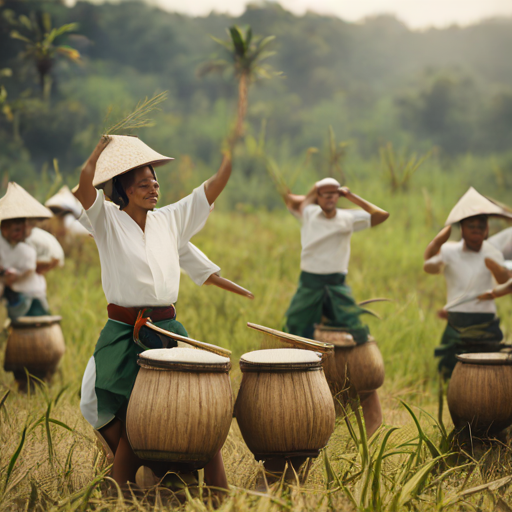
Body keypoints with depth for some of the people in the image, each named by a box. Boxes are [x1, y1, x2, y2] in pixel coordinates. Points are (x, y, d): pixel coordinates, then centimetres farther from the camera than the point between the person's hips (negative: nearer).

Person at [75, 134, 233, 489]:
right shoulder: (108, 221, 0)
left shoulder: (171, 219, 11)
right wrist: (106, 144, -6)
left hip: (168, 331, 4)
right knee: (132, 426, 0)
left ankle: (220, 493, 2)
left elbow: (215, 185, 7)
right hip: (124, 336, -3)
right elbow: (86, 181, -18)